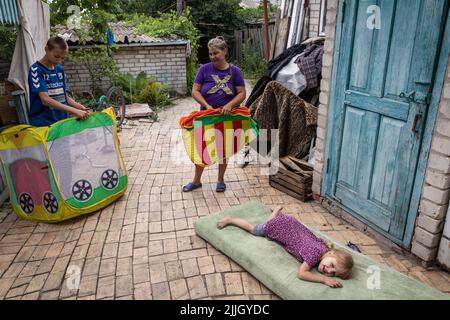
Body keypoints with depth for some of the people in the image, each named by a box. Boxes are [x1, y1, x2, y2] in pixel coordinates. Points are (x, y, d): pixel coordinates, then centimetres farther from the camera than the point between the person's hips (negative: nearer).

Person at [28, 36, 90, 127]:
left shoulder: (60, 70, 9)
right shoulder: (36, 70, -8)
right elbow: (45, 100, -19)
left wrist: (81, 107, -3)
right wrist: (75, 111, -27)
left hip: (62, 122, 5)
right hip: (42, 125, -5)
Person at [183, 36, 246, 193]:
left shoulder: (235, 71, -5)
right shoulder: (205, 69, -5)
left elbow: (242, 93, -6)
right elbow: (195, 91, -6)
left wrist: (230, 105, -23)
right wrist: (207, 106, -20)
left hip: (227, 117, 0)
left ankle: (220, 180, 31)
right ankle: (196, 181, 25)